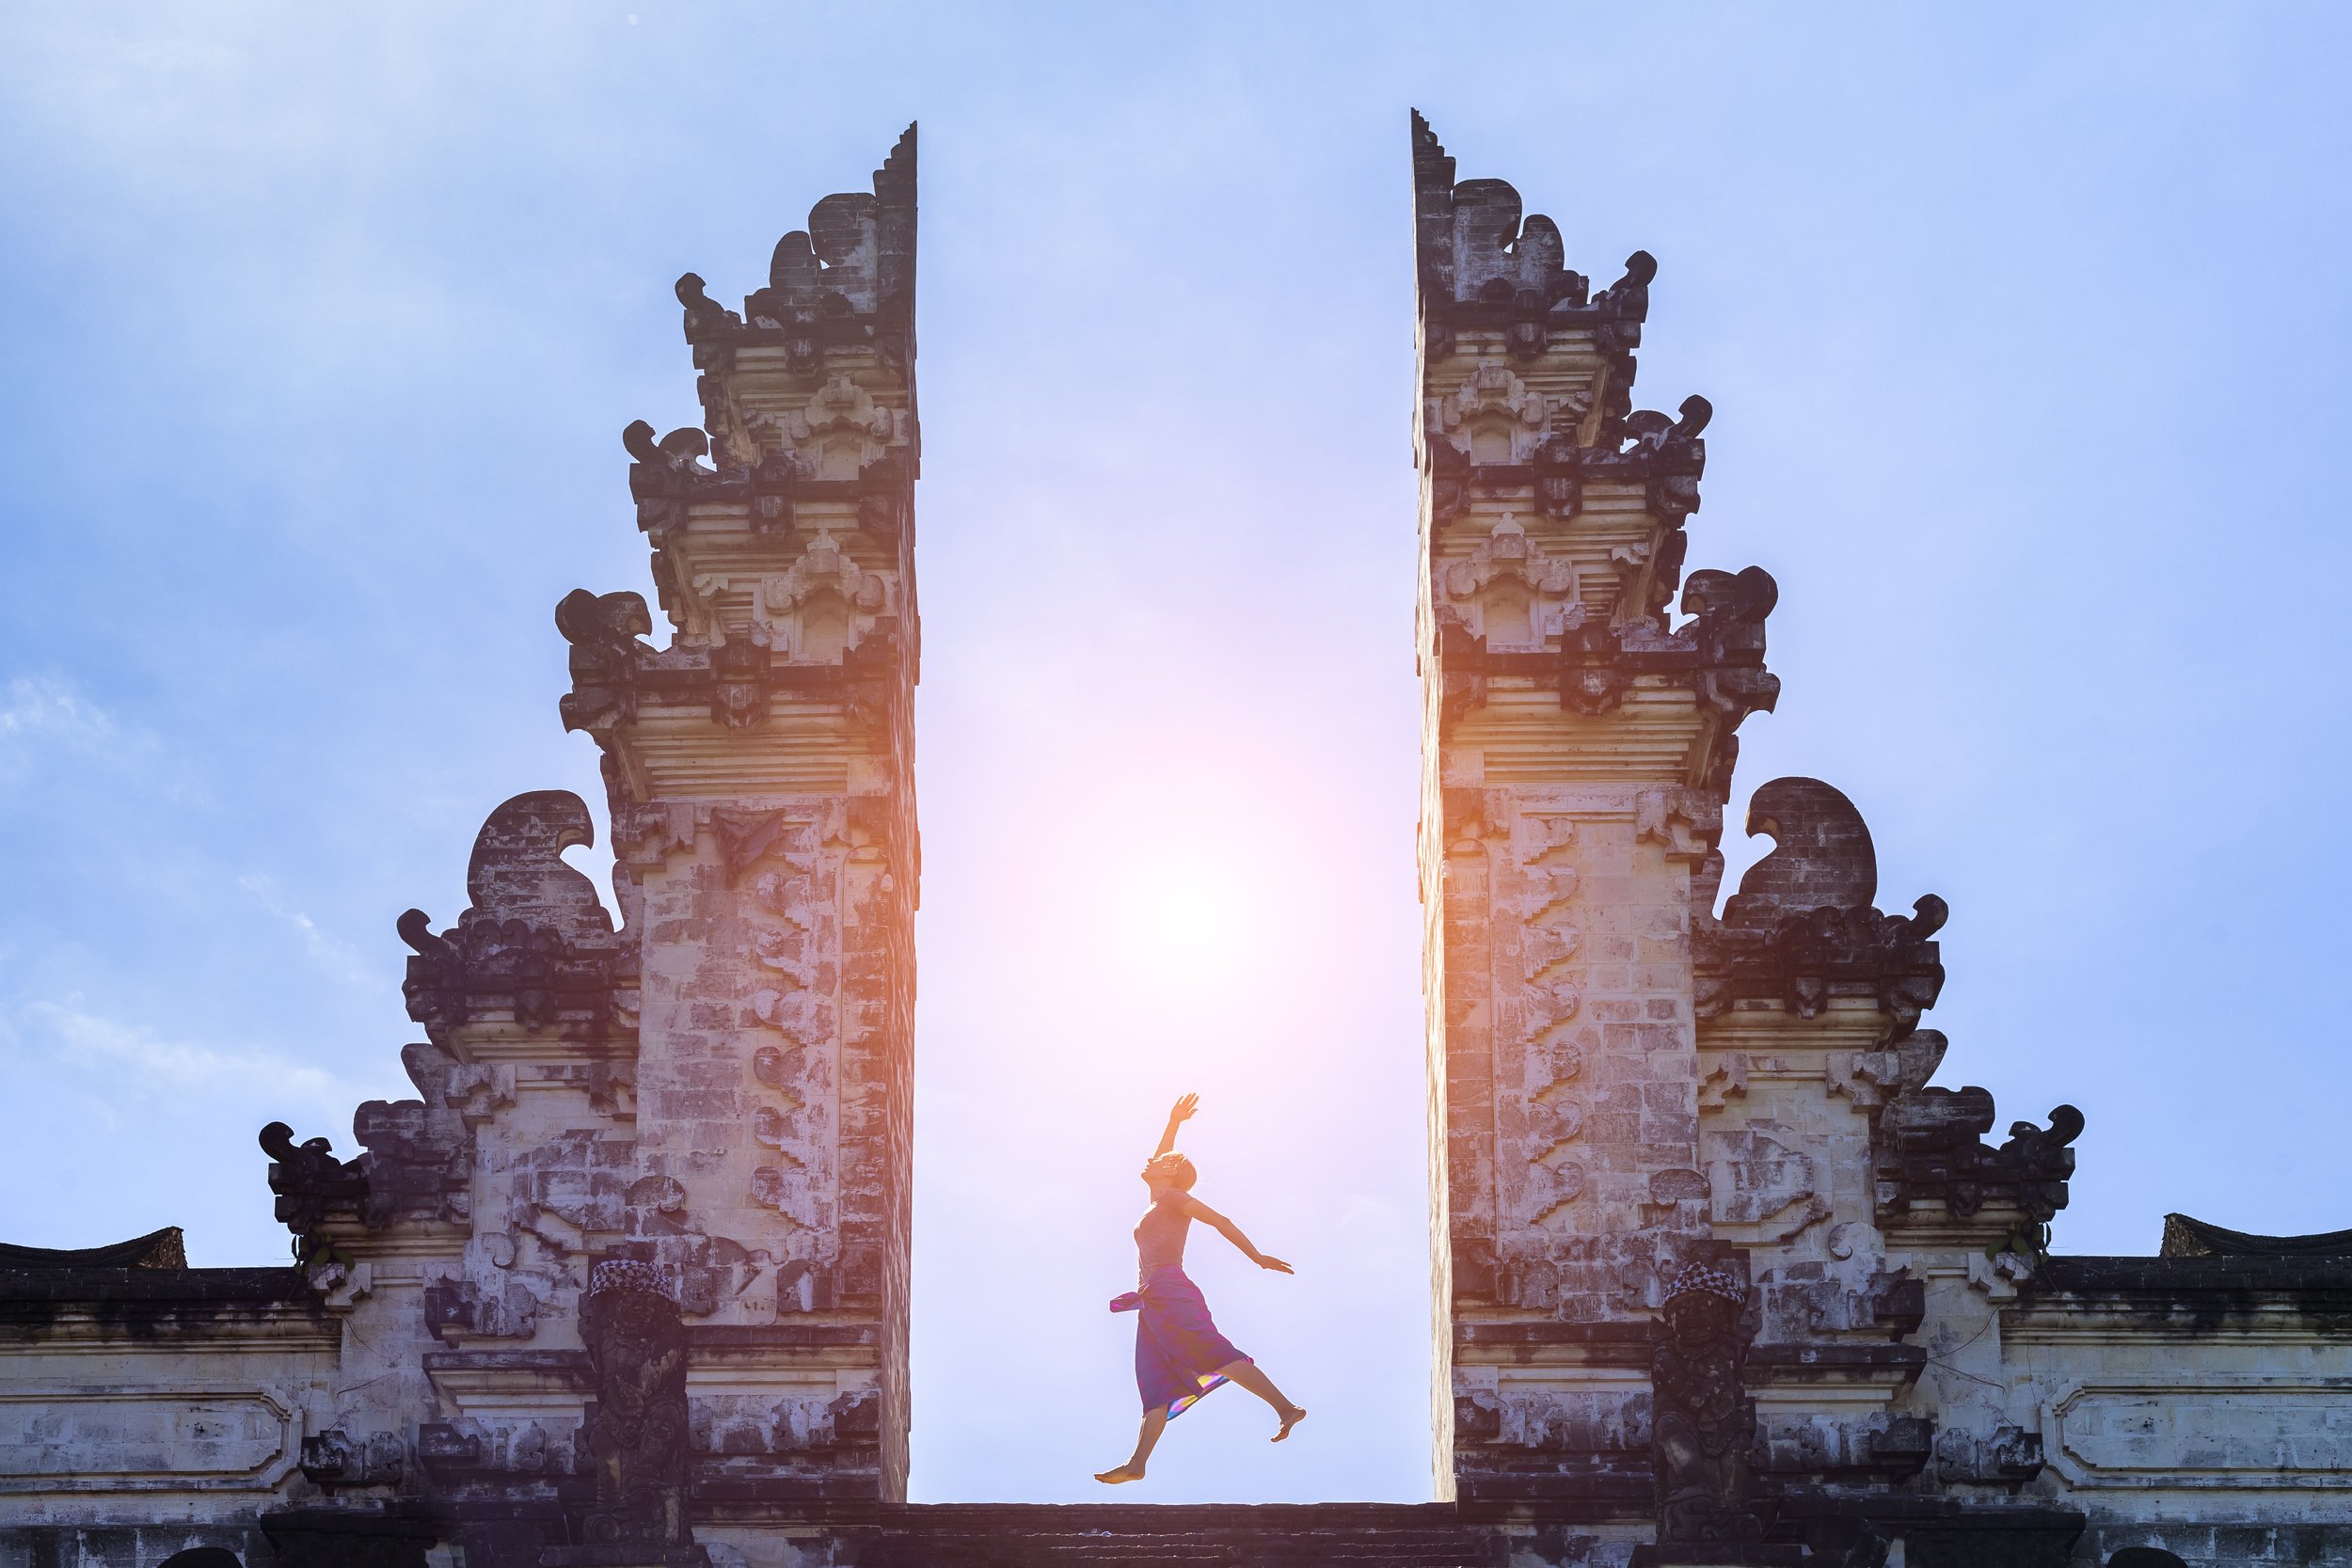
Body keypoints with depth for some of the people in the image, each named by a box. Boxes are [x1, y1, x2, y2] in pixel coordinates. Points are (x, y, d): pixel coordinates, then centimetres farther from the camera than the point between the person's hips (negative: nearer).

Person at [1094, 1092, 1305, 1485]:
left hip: (1171, 1295, -9)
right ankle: (1137, 1463, -13)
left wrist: (1257, 1257, -5)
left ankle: (1286, 1408, -31)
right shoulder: (1159, 1202, 29)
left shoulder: (1172, 1196, 4)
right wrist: (1173, 1123, 50)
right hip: (1155, 1304, 9)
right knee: (1157, 1386, -2)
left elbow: (1220, 1221, -2)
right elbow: (1158, 1159, 46)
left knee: (1216, 1356, -22)